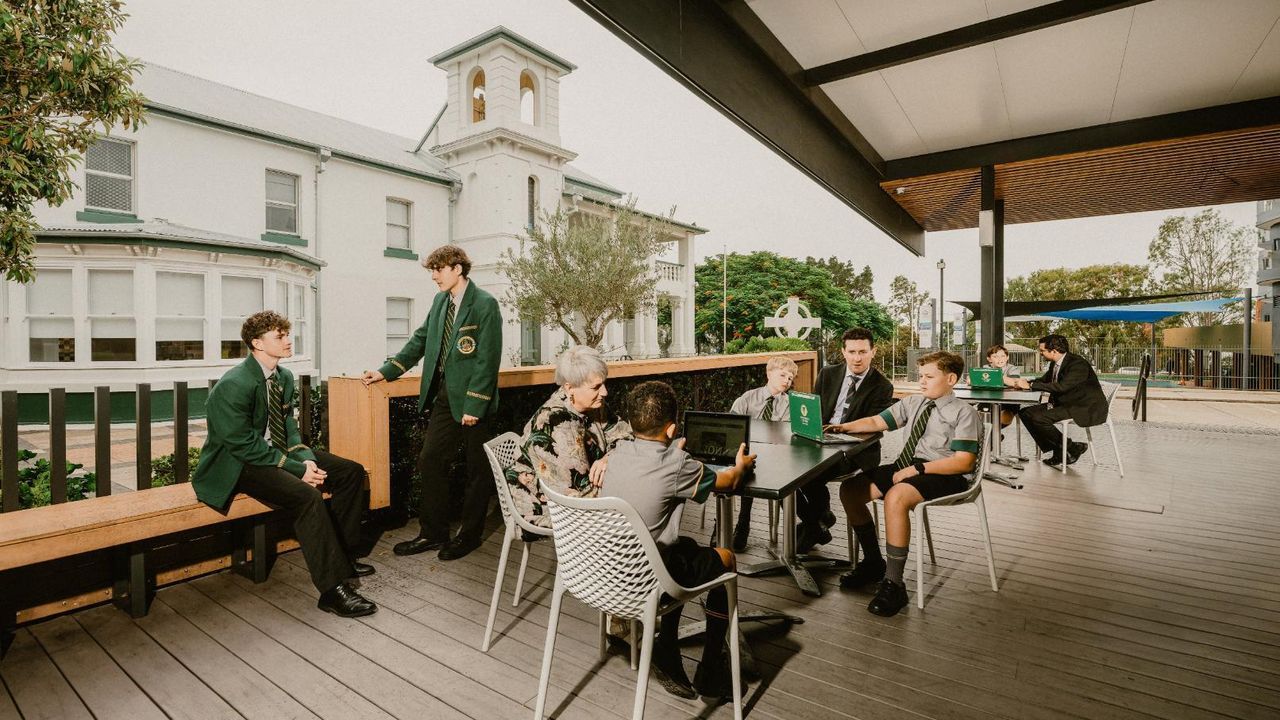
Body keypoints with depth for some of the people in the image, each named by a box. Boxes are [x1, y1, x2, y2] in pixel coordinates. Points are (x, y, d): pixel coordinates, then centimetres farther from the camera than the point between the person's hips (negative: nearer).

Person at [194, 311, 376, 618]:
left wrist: (306, 458, -9)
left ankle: (343, 555, 9)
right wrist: (297, 469, -22)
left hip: (277, 451, 9)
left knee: (352, 471, -2)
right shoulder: (233, 385, -20)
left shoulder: (285, 377, 5)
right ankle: (332, 589, -25)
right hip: (238, 463, -9)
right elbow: (244, 444, -21)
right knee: (307, 496, -33)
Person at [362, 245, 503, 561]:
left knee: (478, 469, 7)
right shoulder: (440, 301, 10)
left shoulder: (485, 304, -12)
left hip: (472, 401, -7)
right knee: (430, 462, 10)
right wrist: (386, 371, 10)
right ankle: (433, 532, 25)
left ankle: (469, 534, 23)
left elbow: (487, 359, -17)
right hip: (444, 398, 8)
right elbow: (420, 340, 17)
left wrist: (474, 405, -18)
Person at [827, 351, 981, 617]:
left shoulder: (965, 413, -5)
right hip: (907, 466, 7)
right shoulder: (913, 402, 15)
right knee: (850, 489, -10)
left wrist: (918, 469, -20)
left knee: (896, 497, -36)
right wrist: (845, 427, -4)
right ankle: (873, 562, 6)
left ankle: (893, 583, -24)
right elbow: (876, 422, 14)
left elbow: (964, 462, -14)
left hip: (945, 475, -7)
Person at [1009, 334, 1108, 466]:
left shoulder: (1078, 364, -21)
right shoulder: (1054, 364, 6)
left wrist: (1030, 385, -31)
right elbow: (1044, 380, 15)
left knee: (1039, 418, -26)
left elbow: (1061, 386, -34)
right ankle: (1058, 451, 2)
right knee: (1025, 412, -3)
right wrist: (1026, 382, -6)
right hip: (1064, 404, 10)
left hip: (1086, 409, -10)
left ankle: (1072, 449, -5)